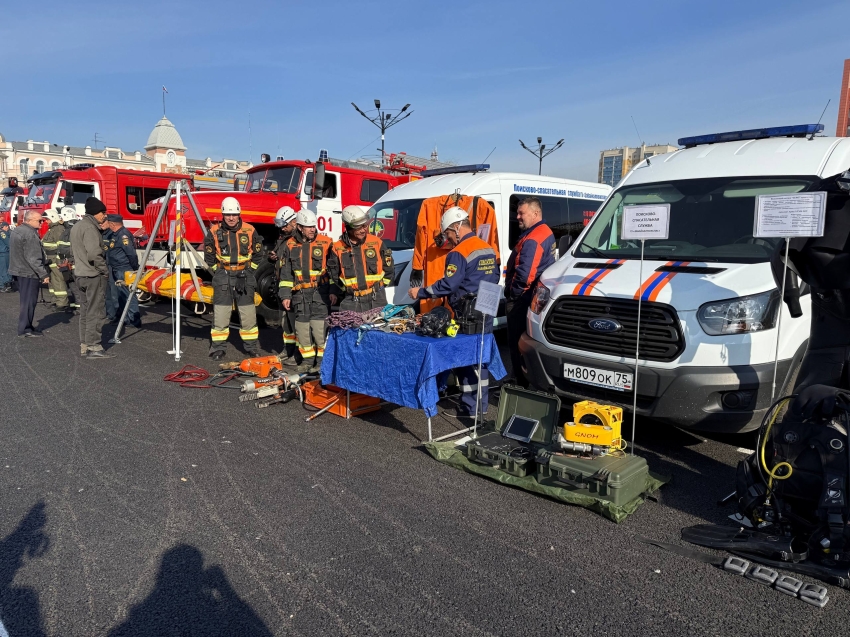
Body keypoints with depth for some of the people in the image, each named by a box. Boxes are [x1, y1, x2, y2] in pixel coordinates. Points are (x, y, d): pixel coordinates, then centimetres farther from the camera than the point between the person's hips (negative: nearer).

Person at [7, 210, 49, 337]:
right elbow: (33, 258, -24)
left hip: (20, 270, 10)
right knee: (29, 301, -3)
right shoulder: (30, 234, -20)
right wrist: (43, 274, -22)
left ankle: (25, 326, 23)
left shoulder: (17, 230, 12)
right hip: (29, 272, -10)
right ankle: (25, 329, 2)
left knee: (26, 300, 16)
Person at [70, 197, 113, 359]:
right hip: (94, 276, -10)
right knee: (96, 312, -6)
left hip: (80, 274, 10)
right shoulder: (90, 228, -16)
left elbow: (74, 251, 21)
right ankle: (93, 347, -5)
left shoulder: (76, 226, 16)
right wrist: (104, 270, -14)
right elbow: (94, 254, -25)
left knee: (85, 312, 14)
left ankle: (84, 345, 19)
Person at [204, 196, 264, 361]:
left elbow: (257, 253, 11)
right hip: (222, 277, 0)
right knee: (220, 315, 1)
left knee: (248, 314, 4)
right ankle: (218, 348, 10)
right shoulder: (214, 232, -2)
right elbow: (209, 256, 11)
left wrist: (249, 270, 8)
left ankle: (252, 347, 16)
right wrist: (219, 271, 8)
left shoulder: (250, 231, -2)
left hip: (244, 278, 0)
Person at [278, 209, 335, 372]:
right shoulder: (290, 245, 7)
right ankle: (307, 359, 21)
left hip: (320, 293, -3)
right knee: (302, 328, 8)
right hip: (300, 294, 3)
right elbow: (286, 273, 10)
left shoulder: (325, 243, -2)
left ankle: (322, 361, 6)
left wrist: (333, 291, -6)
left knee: (320, 328, -7)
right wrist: (285, 295, 5)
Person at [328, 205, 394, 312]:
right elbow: (333, 275, 12)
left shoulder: (376, 242, 1)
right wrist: (347, 290, 9)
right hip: (351, 302, 0)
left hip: (376, 300, 0)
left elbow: (389, 268, 9)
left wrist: (378, 287, 8)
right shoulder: (338, 248, 1)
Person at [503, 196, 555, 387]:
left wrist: (513, 293, -11)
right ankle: (530, 381, 26)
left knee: (518, 343, -5)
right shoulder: (546, 232, 14)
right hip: (537, 298, 11)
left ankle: (522, 383, 0)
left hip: (522, 300, -11)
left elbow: (525, 274, -27)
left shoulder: (532, 239, -20)